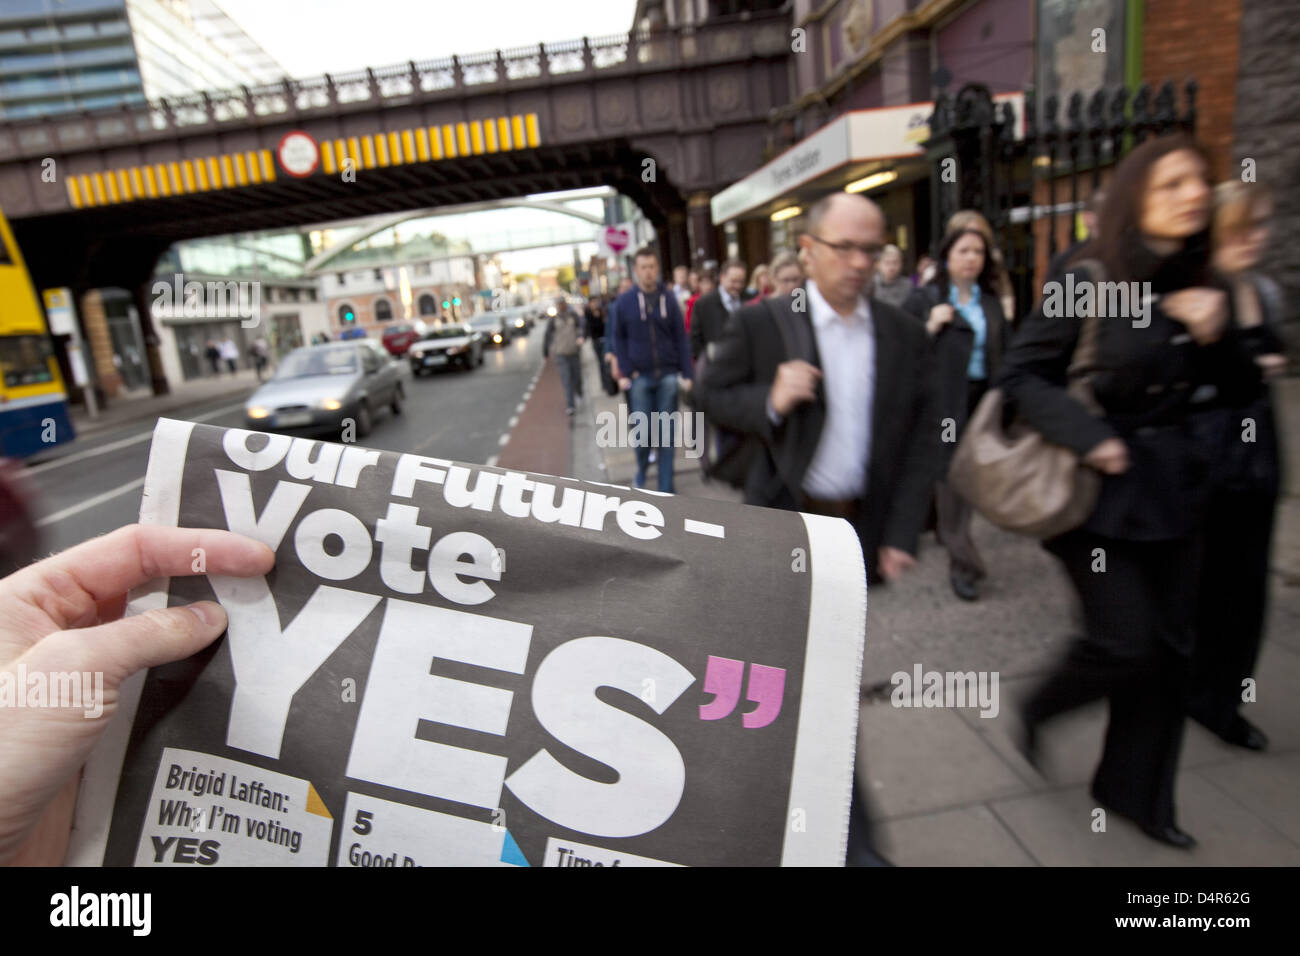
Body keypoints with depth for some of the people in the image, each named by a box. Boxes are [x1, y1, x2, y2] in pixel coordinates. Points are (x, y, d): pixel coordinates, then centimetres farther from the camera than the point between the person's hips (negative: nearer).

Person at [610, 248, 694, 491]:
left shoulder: (668, 299, 3)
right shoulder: (624, 302, 1)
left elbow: (681, 338, 3)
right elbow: (619, 339, 5)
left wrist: (687, 374, -2)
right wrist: (624, 373, -4)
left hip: (667, 376, 1)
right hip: (639, 377, -1)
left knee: (667, 434, 5)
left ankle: (666, 487, 15)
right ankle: (641, 470, 31)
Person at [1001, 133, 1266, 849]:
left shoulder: (1197, 284, 6)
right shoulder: (1091, 279, -11)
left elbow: (1237, 390, 11)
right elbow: (1020, 372, -13)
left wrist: (1217, 335, -9)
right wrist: (1088, 436, -23)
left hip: (1173, 485, 6)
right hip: (1103, 487, -6)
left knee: (1169, 647, 11)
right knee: (1126, 642, -6)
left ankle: (1136, 789, 30)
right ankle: (1037, 709, 26)